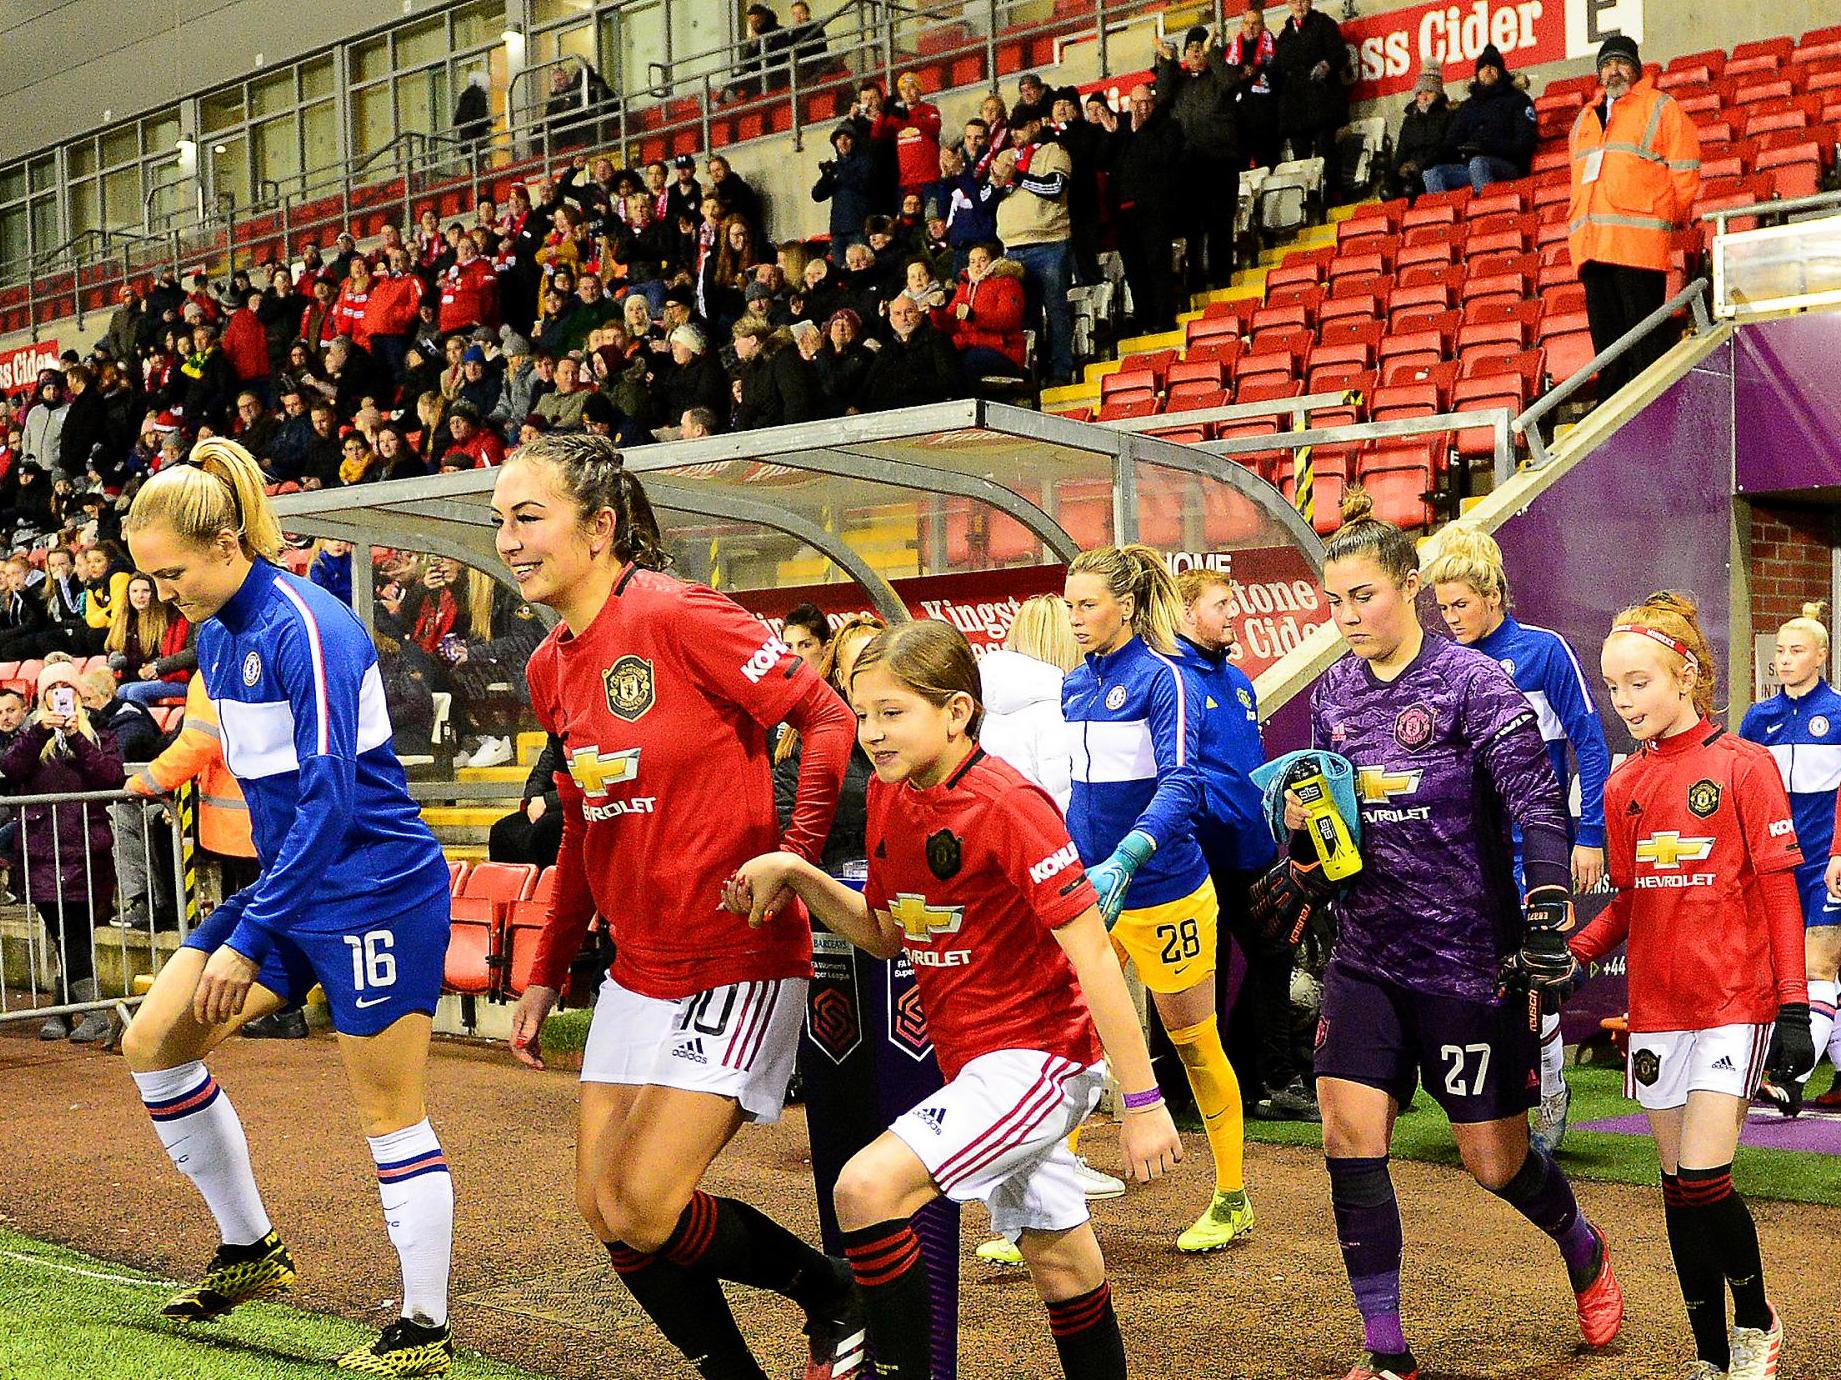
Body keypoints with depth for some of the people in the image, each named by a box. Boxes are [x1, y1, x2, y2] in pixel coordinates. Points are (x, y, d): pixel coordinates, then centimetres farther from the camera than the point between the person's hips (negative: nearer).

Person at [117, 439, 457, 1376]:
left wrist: (248, 940, -23)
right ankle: (249, 1249, 19)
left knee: (390, 1114, -1)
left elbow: (329, 797, -24)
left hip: (374, 889, -9)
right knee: (153, 1040, 6)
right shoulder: (213, 635, 8)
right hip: (288, 882, 9)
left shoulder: (306, 629, -20)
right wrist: (254, 912, 20)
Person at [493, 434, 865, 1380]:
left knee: (644, 1213, -11)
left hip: (736, 961, -8)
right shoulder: (550, 668, 8)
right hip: (639, 970, 8)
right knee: (603, 1210, 6)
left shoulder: (676, 616, -16)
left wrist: (793, 858, -23)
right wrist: (546, 973, 18)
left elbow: (827, 718, -15)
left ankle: (841, 1298, 14)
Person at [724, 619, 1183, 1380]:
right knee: (1059, 1261, 18)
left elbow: (1092, 954, -21)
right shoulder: (887, 796, 3)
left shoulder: (1007, 804, -21)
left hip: (1038, 1055, -8)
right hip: (973, 1060, 8)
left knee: (867, 1187, -21)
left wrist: (1142, 1101, -22)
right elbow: (888, 935, 13)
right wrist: (797, 876, -1)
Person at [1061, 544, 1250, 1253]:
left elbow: (1180, 783, -23)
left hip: (1163, 895, -6)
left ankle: (1233, 1200, 24)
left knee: (1195, 1044, 8)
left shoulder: (1161, 677, -12)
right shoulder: (1073, 684, 7)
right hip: (1086, 894, 6)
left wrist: (1125, 857, -37)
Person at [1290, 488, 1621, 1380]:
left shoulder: (1470, 681, -11)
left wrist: (1546, 921, -25)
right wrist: (1305, 823, -8)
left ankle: (1585, 1254, 40)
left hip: (1467, 954, -4)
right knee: (1349, 1136, -7)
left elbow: (1539, 806, -16)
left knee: (1492, 1158, 6)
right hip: (1367, 953, 5)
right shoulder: (1335, 692, 5)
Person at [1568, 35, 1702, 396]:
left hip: (1639, 239, -6)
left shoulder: (1661, 108, 7)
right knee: (1605, 336, 6)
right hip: (1590, 243, 6)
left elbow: (1685, 169, 2)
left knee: (1645, 335, -10)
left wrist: (1669, 218, 2)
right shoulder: (1585, 119, 25)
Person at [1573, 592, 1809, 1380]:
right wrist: (1571, 954, -2)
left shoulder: (1742, 766, -6)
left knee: (1702, 1180, -12)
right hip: (1656, 1009, 5)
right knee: (1679, 1190, 8)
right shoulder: (1623, 787, 8)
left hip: (1734, 1003, -5)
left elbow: (1779, 892, -6)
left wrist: (1793, 1005, -11)